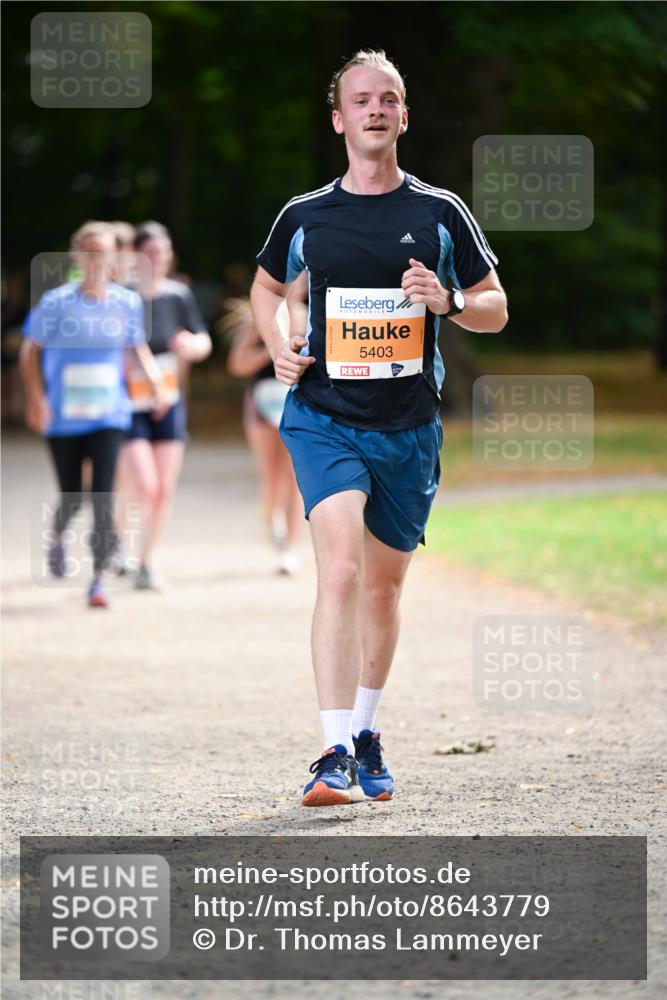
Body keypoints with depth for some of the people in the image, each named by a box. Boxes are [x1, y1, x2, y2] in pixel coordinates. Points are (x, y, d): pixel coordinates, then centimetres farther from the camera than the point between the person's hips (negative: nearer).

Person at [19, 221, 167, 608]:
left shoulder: (127, 302, -1)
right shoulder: (57, 302, -9)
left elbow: (139, 348, 13)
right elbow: (31, 351, 1)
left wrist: (155, 382, -3)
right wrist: (37, 398, -10)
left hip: (110, 415, 1)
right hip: (64, 416, -1)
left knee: (104, 497, -12)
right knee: (72, 498, 9)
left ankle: (99, 577, -6)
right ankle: (58, 538, 44)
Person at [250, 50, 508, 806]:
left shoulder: (439, 213, 3)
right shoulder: (305, 216, 3)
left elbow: (495, 310, 8)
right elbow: (266, 287, 22)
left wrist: (447, 302, -13)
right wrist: (278, 347, 3)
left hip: (409, 425, 2)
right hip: (324, 418, -2)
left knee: (384, 584, 13)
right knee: (340, 570, -20)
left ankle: (366, 732, 34)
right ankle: (336, 753, -25)